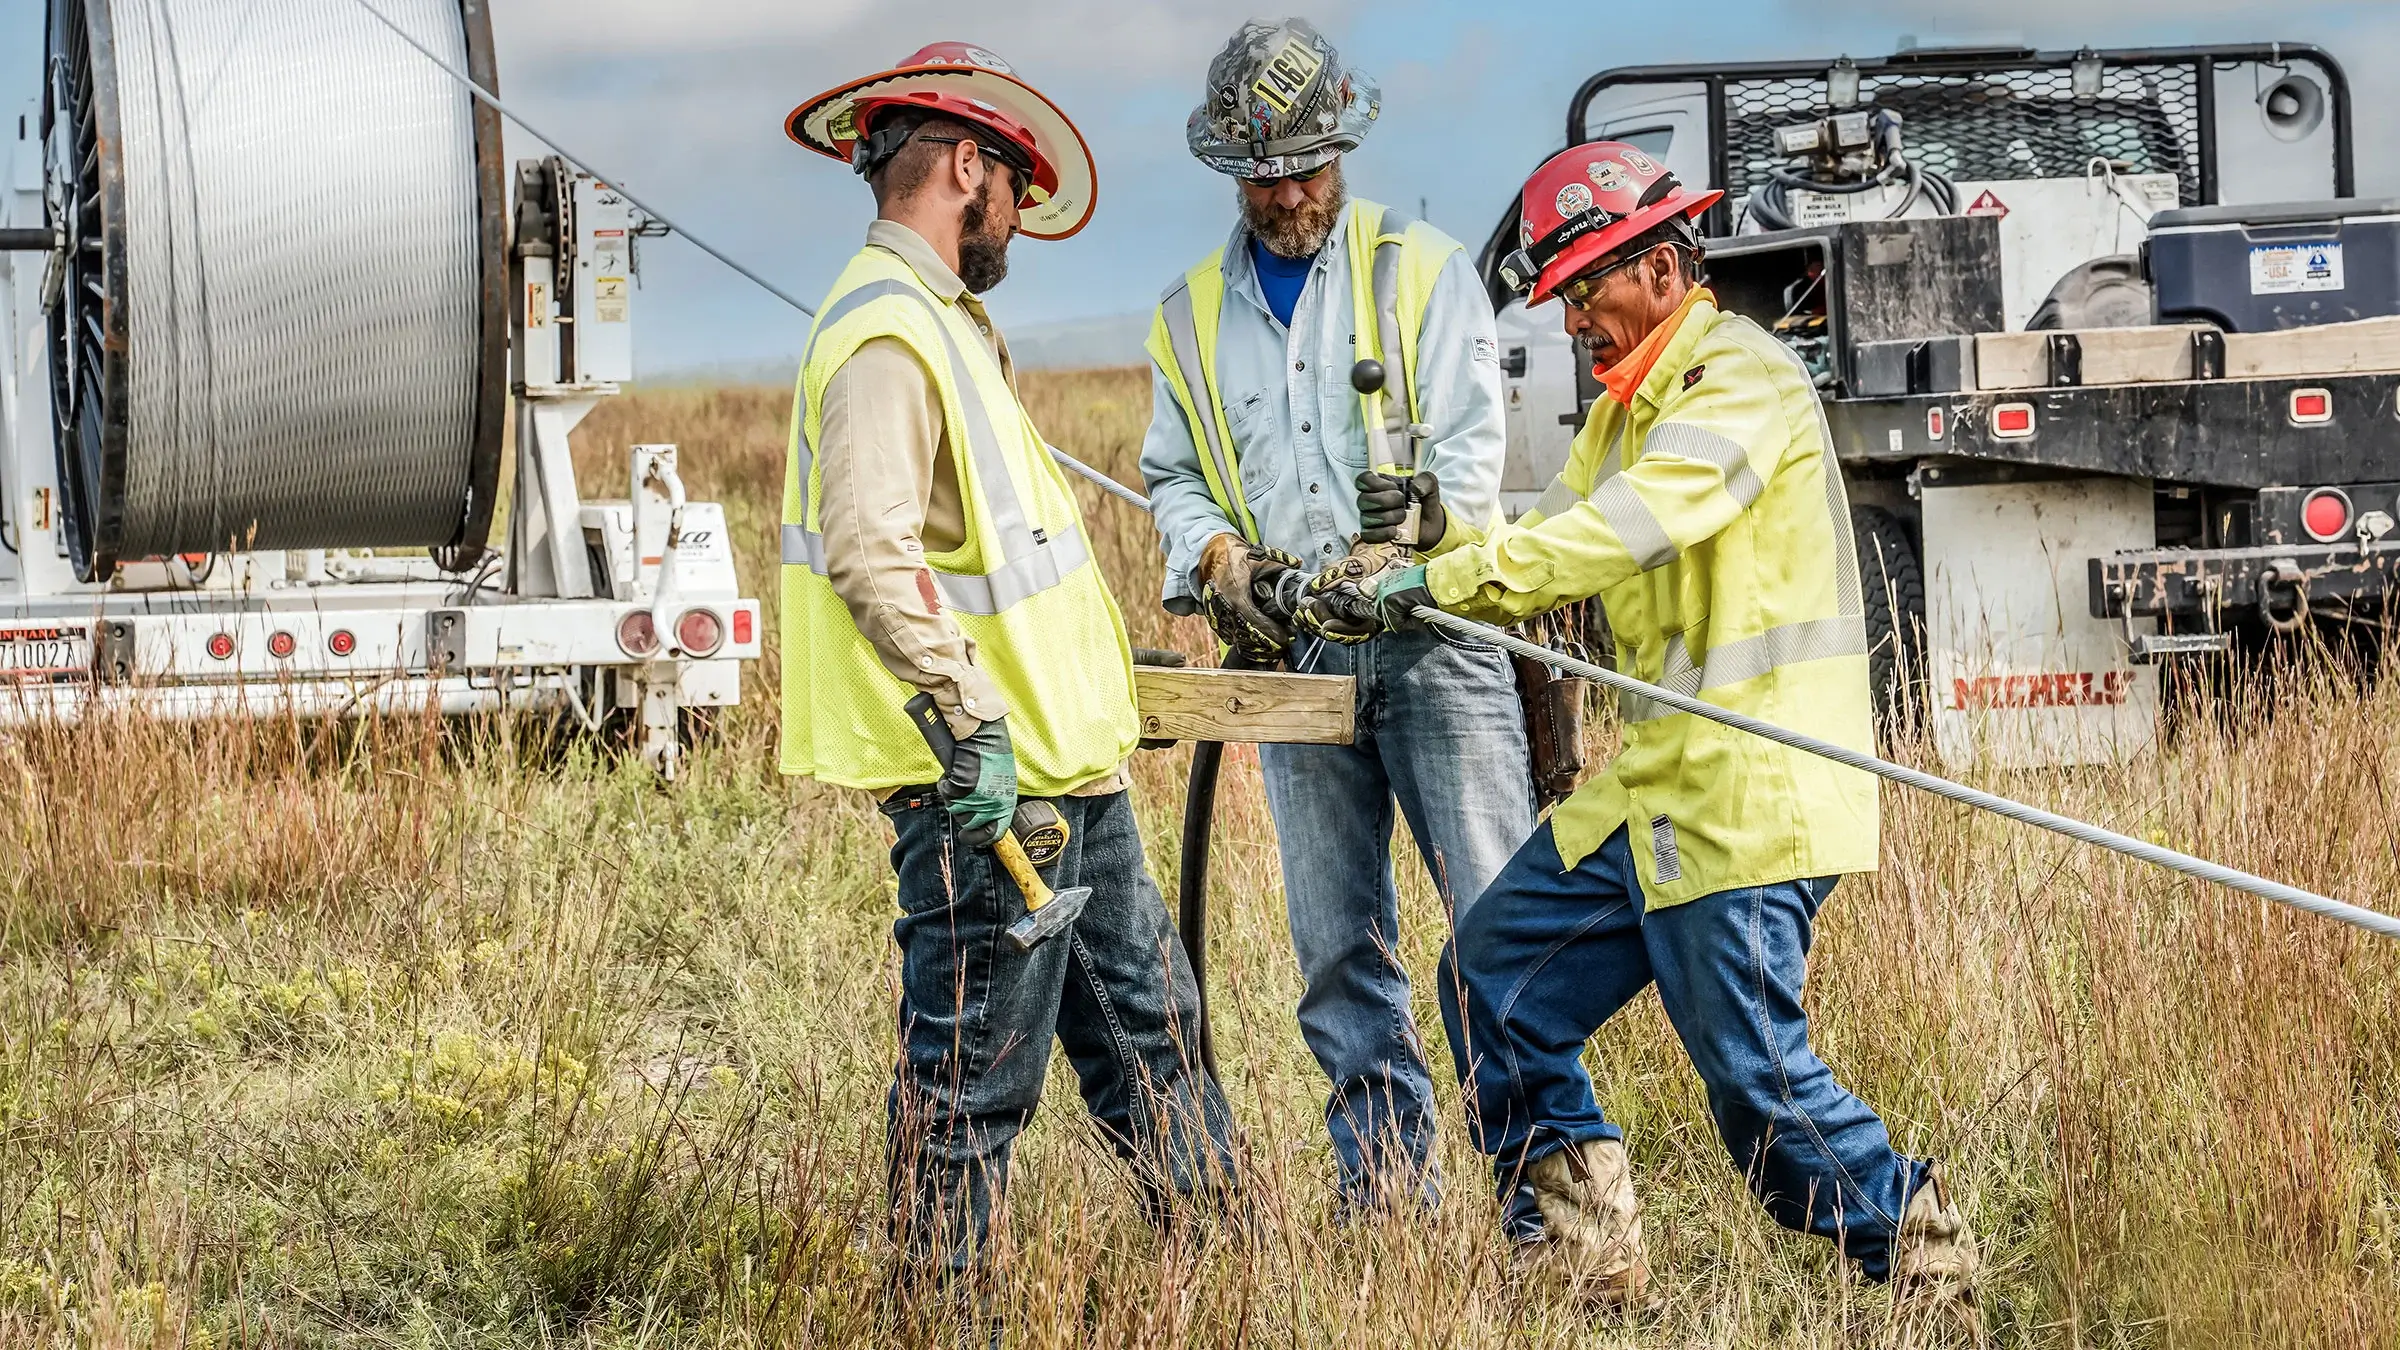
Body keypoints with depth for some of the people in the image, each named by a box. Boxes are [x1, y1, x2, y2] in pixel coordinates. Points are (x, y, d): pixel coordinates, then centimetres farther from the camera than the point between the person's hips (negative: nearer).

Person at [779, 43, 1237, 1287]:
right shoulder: (885, 334, -17)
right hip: (985, 787, -11)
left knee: (1146, 1026, 16)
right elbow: (870, 552, -28)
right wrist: (974, 717, -31)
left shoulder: (942, 322, 18)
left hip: (1058, 767, 11)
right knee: (973, 1076, -3)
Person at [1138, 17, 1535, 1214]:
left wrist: (1424, 509, -23)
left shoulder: (1422, 271, 5)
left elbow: (1475, 445, -3)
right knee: (1338, 947, 6)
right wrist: (1218, 557, -6)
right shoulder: (1192, 316, 15)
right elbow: (1172, 478, 16)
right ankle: (1383, 1183, 12)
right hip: (1290, 656, 4)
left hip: (1431, 635, -3)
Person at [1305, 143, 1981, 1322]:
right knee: (1495, 973, 9)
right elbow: (1552, 534, 11)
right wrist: (1376, 589, -4)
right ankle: (1580, 1246, 15)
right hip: (1655, 786, 10)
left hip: (1746, 794, -10)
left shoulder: (1744, 382, -13)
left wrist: (1438, 582, -26)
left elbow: (1619, 530, -25)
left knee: (1757, 1076, -9)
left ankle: (1919, 1250, 8)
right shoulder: (1631, 405, 20)